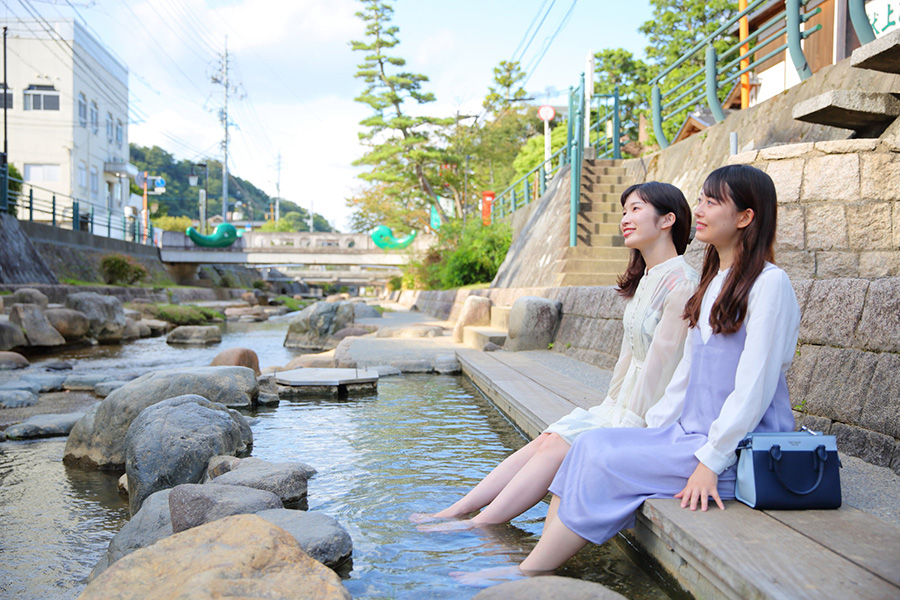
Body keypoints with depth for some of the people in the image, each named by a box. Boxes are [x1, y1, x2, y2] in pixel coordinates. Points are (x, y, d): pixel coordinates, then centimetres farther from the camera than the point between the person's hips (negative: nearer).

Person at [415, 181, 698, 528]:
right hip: (626, 408, 8)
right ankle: (455, 511, -5)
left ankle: (480, 525, -11)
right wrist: (609, 407, 8)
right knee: (547, 440, -5)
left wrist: (628, 426, -17)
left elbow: (662, 362, -19)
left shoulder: (682, 284, -17)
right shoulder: (645, 280, 14)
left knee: (556, 448, -17)